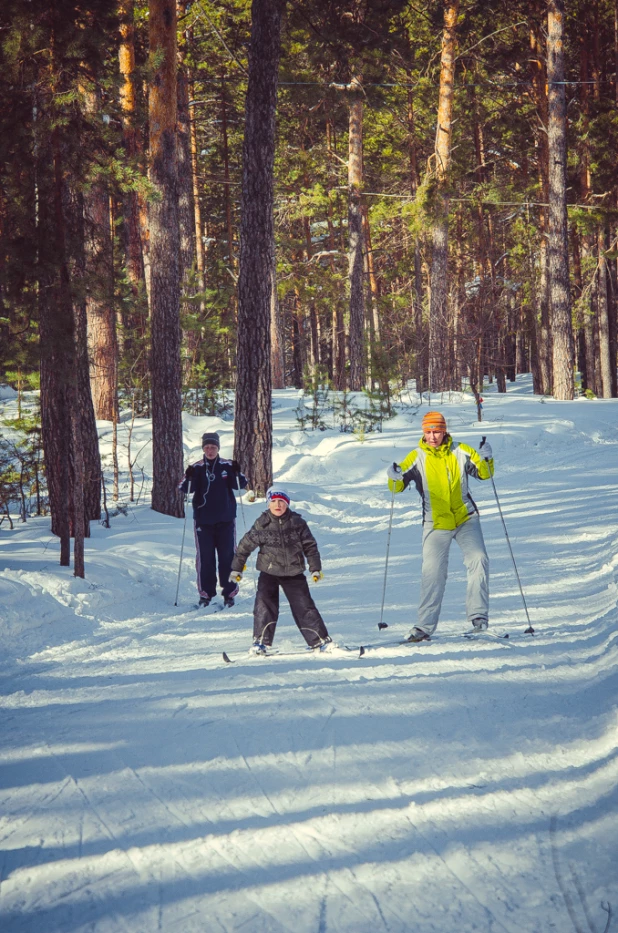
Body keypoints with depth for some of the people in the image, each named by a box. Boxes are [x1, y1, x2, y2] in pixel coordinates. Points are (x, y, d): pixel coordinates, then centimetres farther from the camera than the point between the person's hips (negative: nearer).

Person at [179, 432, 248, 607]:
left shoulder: (227, 466, 2)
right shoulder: (197, 468, 2)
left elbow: (241, 485, -4)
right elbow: (185, 489, -5)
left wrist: (237, 473, -23)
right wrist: (188, 478, -26)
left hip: (226, 520, 0)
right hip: (203, 520, 0)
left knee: (227, 556, 2)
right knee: (205, 557, 2)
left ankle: (229, 592, 10)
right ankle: (205, 593, 10)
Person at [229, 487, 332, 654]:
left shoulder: (297, 522, -3)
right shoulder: (262, 524, -5)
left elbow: (310, 546, 6)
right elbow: (245, 545, 4)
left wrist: (315, 569, 4)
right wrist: (236, 568, 8)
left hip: (294, 573, 1)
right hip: (269, 572, 0)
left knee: (304, 606, 0)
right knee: (264, 605, -16)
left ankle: (322, 641, 9)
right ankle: (261, 642, -7)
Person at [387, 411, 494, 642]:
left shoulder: (460, 452, -1)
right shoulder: (417, 457, -4)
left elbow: (483, 473, 6)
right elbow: (398, 486, -5)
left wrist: (485, 460, -15)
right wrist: (395, 478, -28)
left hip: (466, 519, 1)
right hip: (435, 523, -1)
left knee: (478, 560, -15)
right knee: (432, 573, -3)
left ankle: (478, 617, -10)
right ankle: (425, 627, 5)